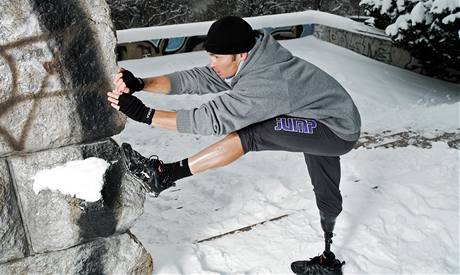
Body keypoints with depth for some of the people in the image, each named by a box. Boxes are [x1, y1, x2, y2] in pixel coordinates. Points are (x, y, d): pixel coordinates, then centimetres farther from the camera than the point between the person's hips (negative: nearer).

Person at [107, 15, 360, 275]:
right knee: (327, 197, 21)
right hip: (324, 124, 9)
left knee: (249, 133, -26)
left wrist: (143, 113, -37)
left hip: (338, 130, -9)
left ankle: (164, 175, -22)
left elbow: (211, 119, -37)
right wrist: (139, 83, -24)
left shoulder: (265, 82, -35)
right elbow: (192, 79, -12)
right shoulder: (248, 64, -8)